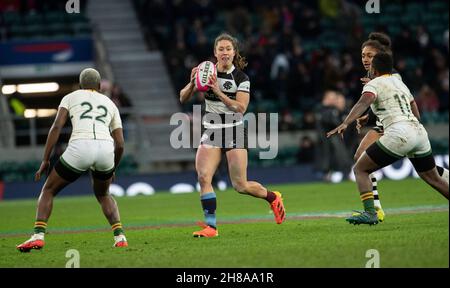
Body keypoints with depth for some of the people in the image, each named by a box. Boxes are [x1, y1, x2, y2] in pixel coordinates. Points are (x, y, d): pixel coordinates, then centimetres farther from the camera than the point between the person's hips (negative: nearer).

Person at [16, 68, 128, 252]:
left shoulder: (70, 98, 22)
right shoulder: (110, 105, 29)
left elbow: (57, 126, 5)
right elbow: (120, 145, 23)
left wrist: (45, 160, 6)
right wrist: (112, 170, 38)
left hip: (80, 148, -3)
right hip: (105, 149, 3)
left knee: (48, 190, 17)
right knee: (103, 194, 31)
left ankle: (38, 236, -3)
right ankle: (120, 236, 12)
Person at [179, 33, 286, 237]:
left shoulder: (241, 78, -5)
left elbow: (241, 107, -16)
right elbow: (183, 98, 2)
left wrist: (218, 92, -23)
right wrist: (192, 84, -17)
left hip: (234, 132, -3)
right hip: (210, 132, 3)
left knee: (240, 186, -1)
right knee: (203, 177, -17)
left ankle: (272, 197, 28)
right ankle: (211, 225, -12)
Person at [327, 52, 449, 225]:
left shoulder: (374, 84, 4)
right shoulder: (400, 83, 26)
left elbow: (364, 102, -17)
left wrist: (345, 124, -31)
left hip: (399, 134, -7)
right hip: (419, 131, 7)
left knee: (360, 169, 1)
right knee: (434, 179, 22)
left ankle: (370, 213, -14)